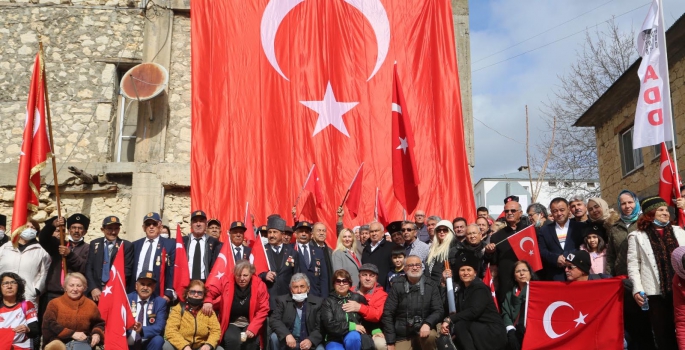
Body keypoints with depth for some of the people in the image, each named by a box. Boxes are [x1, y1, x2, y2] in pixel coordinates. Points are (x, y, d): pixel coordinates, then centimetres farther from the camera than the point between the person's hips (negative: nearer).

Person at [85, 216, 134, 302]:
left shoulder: (127, 246, 1)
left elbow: (127, 271, -2)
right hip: (95, 291, 2)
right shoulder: (94, 244, 11)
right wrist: (93, 288, -6)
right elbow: (88, 268, 7)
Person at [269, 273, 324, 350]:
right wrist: (287, 335, -31)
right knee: (274, 337, -26)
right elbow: (274, 320, -13)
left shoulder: (318, 302, -3)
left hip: (308, 343, -1)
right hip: (288, 342, 2)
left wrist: (311, 340, -27)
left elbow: (320, 327, -7)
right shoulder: (282, 300, -1)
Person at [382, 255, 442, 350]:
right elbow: (388, 314, -1)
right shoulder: (397, 287, 1)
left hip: (423, 330, 2)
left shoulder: (431, 286, 3)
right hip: (402, 335, -1)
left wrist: (427, 324, -23)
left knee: (431, 336, -30)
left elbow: (439, 310, -2)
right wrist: (390, 342, -7)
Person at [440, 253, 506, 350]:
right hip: (476, 329, 8)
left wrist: (449, 319, -30)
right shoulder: (462, 289, 12)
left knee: (459, 326, -26)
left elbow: (473, 311, -27)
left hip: (493, 332, -8)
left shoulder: (480, 288, -12)